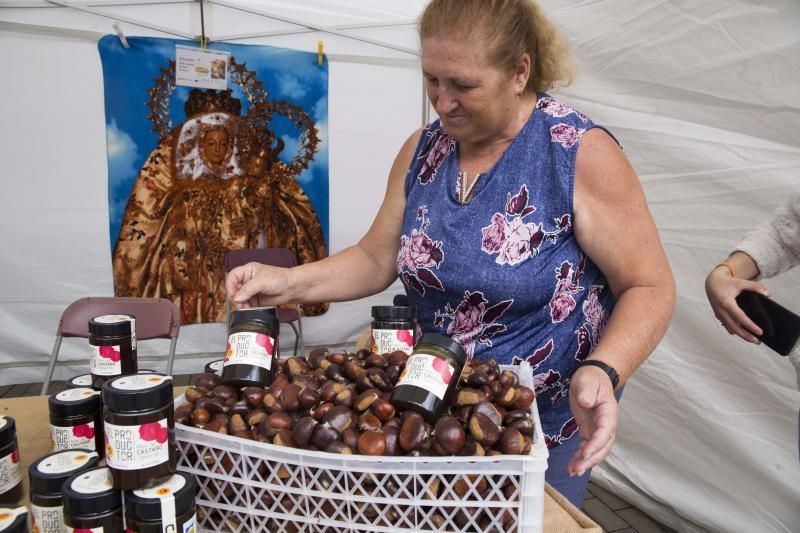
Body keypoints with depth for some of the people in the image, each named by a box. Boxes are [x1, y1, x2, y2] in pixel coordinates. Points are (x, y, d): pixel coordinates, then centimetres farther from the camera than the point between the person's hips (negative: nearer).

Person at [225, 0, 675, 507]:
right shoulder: (421, 150, -3)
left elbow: (650, 287, -16)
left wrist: (602, 372, -33)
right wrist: (290, 283, -14)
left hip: (546, 422, -4)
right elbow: (377, 259, 1)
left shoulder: (582, 154, -19)